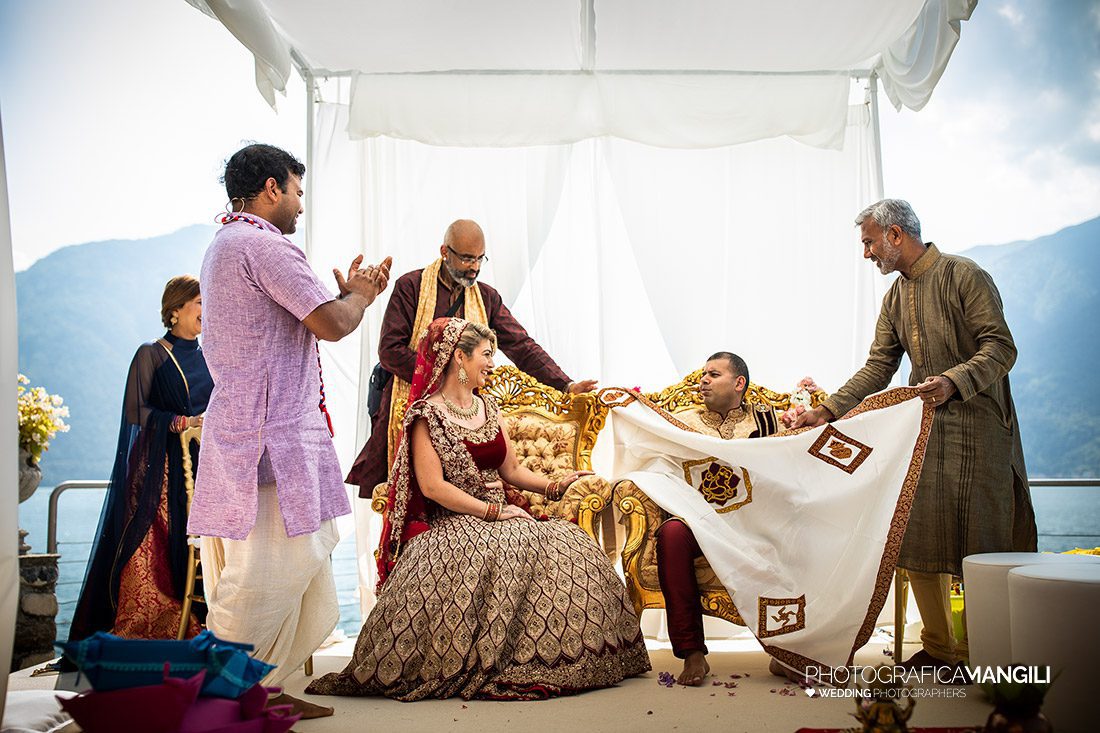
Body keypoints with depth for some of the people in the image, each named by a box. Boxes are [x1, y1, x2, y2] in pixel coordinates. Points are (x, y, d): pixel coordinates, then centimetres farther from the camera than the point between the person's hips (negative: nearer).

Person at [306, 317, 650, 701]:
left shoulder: (488, 408, 18)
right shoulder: (427, 414, -4)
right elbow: (432, 485, -14)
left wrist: (553, 486, 3)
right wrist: (494, 511, -17)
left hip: (498, 519, 7)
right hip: (451, 524, -6)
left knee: (568, 544, -19)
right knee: (498, 553, -37)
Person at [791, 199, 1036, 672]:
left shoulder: (964, 276, -7)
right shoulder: (896, 297, 15)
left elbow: (1001, 348, -14)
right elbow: (878, 367, 13)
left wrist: (953, 381, -30)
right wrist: (828, 410, 4)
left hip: (976, 425, -7)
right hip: (923, 424, 7)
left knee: (977, 541, -4)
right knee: (918, 537, 5)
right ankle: (938, 647, 15)